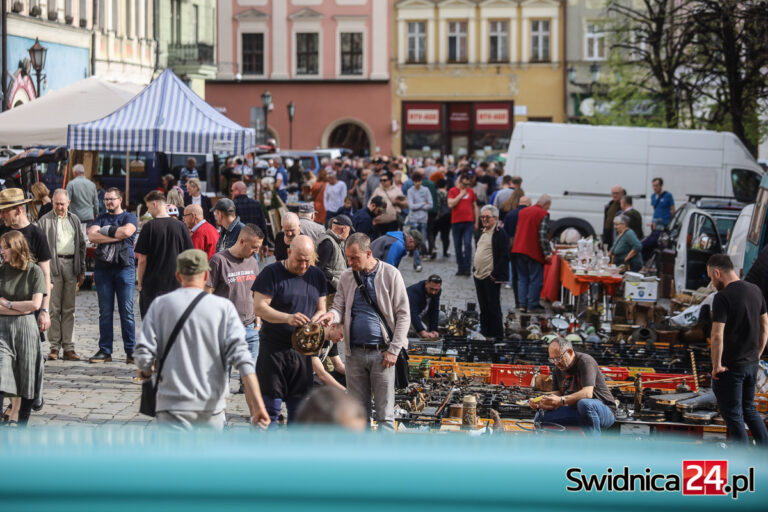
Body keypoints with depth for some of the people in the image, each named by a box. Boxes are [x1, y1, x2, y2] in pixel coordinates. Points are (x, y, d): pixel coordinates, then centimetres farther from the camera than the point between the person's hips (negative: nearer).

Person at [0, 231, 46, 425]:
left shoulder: (34, 271, -2)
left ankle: (23, 424, 19)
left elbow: (35, 304, -9)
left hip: (26, 327, -1)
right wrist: (20, 308, -10)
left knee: (27, 377, 6)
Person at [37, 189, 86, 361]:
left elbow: (81, 245, 18)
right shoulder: (45, 220, 1)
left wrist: (81, 270, 13)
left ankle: (68, 347, 8)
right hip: (53, 265, -4)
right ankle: (54, 347, 1)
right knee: (54, 307, -4)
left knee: (69, 308, 5)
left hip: (71, 265, 4)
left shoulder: (74, 220, 15)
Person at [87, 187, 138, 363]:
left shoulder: (129, 217, 8)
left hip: (124, 268, -3)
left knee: (127, 311, -4)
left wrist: (106, 231, -3)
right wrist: (116, 236, -8)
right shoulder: (101, 219, 17)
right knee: (105, 312, 3)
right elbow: (92, 236, -2)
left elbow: (127, 231, -14)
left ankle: (131, 351, -1)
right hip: (103, 268, 3)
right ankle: (105, 351, 7)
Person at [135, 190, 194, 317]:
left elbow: (142, 260, -9)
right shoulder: (180, 226, 0)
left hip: (152, 284, -3)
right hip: (175, 283, 3)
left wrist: (140, 283, 1)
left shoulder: (149, 227, -9)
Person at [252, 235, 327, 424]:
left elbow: (321, 309, 17)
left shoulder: (317, 276, 12)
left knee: (299, 406, 7)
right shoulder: (271, 273, -5)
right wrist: (288, 318, -27)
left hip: (303, 350, 5)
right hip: (273, 350, -5)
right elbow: (259, 308, -13)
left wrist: (315, 320, -8)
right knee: (271, 405, -5)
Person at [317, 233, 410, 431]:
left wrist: (393, 350, -7)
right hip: (355, 353, 4)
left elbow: (403, 315, -1)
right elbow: (340, 307, 11)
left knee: (385, 413, -3)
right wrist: (332, 315, -15)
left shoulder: (390, 275, -2)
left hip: (381, 353, -4)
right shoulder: (346, 277, 9)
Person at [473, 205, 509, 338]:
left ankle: (497, 336, 4)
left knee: (493, 308, -3)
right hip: (479, 277, 8)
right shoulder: (483, 232, 16)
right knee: (483, 309, 14)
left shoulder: (500, 233, -11)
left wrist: (495, 275, -18)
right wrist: (476, 271, 16)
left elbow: (504, 256, -16)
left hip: (491, 278, -8)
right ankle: (485, 333, 22)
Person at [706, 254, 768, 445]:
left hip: (730, 367, -7)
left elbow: (717, 336, -24)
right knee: (749, 409, 21)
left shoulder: (723, 297, -19)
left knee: (733, 415, 3)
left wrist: (716, 365, -14)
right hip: (751, 364, 7)